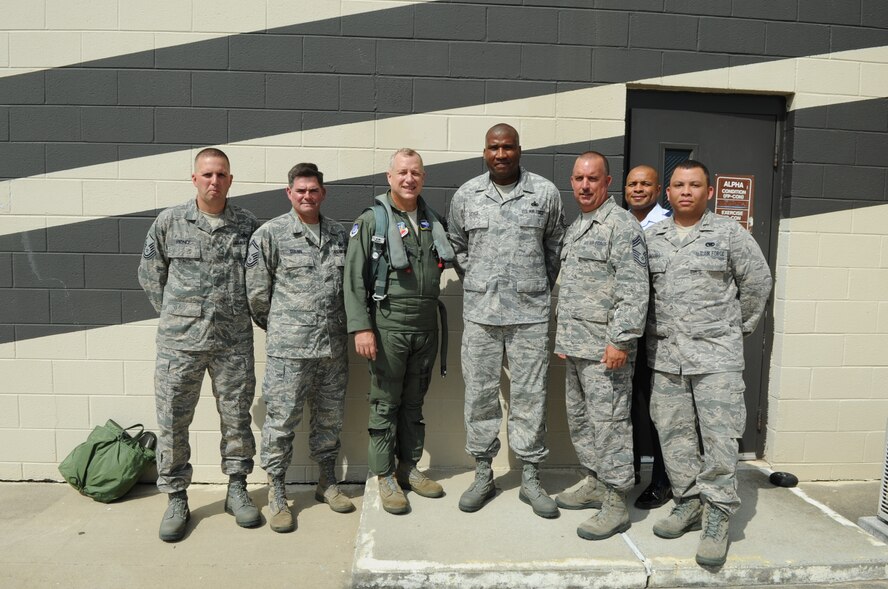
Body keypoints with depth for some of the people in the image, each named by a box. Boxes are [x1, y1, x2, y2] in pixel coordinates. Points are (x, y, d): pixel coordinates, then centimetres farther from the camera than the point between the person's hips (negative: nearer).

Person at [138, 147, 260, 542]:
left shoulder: (247, 224, 3)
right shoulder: (169, 222, 1)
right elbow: (150, 274, 10)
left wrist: (244, 313, 8)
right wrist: (174, 315, 8)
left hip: (234, 341, 1)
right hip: (179, 341, 0)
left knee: (237, 417, 9)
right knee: (172, 421, 5)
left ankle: (237, 489, 27)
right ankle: (176, 499, 22)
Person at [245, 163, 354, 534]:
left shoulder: (339, 235, 10)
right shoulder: (270, 234, -4)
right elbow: (256, 290, -2)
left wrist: (346, 328, 13)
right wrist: (276, 327, 6)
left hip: (333, 345, 5)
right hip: (289, 348, -4)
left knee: (330, 418, 14)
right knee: (281, 421, 2)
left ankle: (328, 484, 31)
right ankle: (276, 496, 17)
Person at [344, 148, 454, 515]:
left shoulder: (433, 222, 11)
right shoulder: (370, 221, -3)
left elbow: (457, 260, 21)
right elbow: (354, 278, -8)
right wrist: (361, 327, -16)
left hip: (426, 326, 5)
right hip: (389, 327, -5)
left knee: (414, 402, 14)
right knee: (386, 404, 3)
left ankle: (409, 468, 27)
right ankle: (385, 477, 15)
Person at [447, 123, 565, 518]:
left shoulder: (545, 193, 2)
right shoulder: (466, 195, 6)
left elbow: (556, 246, 11)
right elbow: (456, 245, 16)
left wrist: (541, 287, 11)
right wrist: (475, 283, 11)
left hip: (530, 312, -1)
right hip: (480, 311, 2)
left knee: (530, 395, 4)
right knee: (480, 393, 7)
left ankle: (530, 477, 18)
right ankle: (483, 474, 21)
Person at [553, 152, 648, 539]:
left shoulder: (621, 225, -10)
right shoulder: (575, 228, 18)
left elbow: (634, 289, -17)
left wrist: (621, 339, -22)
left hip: (605, 347, -9)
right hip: (574, 345, 9)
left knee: (608, 421, -4)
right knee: (580, 418, 17)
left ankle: (616, 503, 7)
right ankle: (595, 484, 31)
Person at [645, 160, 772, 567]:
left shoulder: (730, 234, 1)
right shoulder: (651, 238, 9)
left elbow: (758, 283, 7)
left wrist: (739, 327, 9)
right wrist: (657, 330, 11)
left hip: (716, 354, -3)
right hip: (665, 355, 4)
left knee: (719, 437, -5)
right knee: (674, 434, 9)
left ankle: (717, 518, 7)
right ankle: (688, 503, 24)